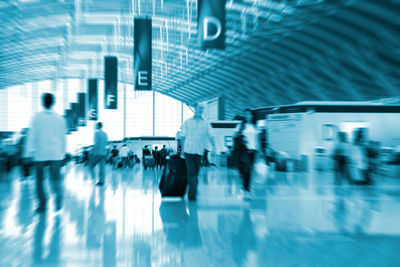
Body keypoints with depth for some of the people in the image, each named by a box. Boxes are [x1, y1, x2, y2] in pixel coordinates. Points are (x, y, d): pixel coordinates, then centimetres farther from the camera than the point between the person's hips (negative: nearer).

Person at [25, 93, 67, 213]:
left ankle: (42, 205, 13)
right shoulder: (60, 118, 4)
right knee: (56, 179, 7)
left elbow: (32, 136, -5)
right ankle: (58, 202, -11)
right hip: (56, 154, 2)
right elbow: (63, 137, 10)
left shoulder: (37, 117, -4)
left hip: (40, 154, -1)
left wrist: (29, 153, -1)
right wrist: (62, 152, 19)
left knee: (39, 180, 12)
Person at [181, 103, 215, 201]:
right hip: (189, 150, -2)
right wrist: (182, 149, 6)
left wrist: (213, 147, -10)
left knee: (196, 172, 8)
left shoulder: (206, 123, 7)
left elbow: (210, 136, 2)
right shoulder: (187, 121, 5)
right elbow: (183, 136, 8)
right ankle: (192, 194, -4)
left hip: (199, 151, 2)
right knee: (191, 172, -7)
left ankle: (192, 192, 21)